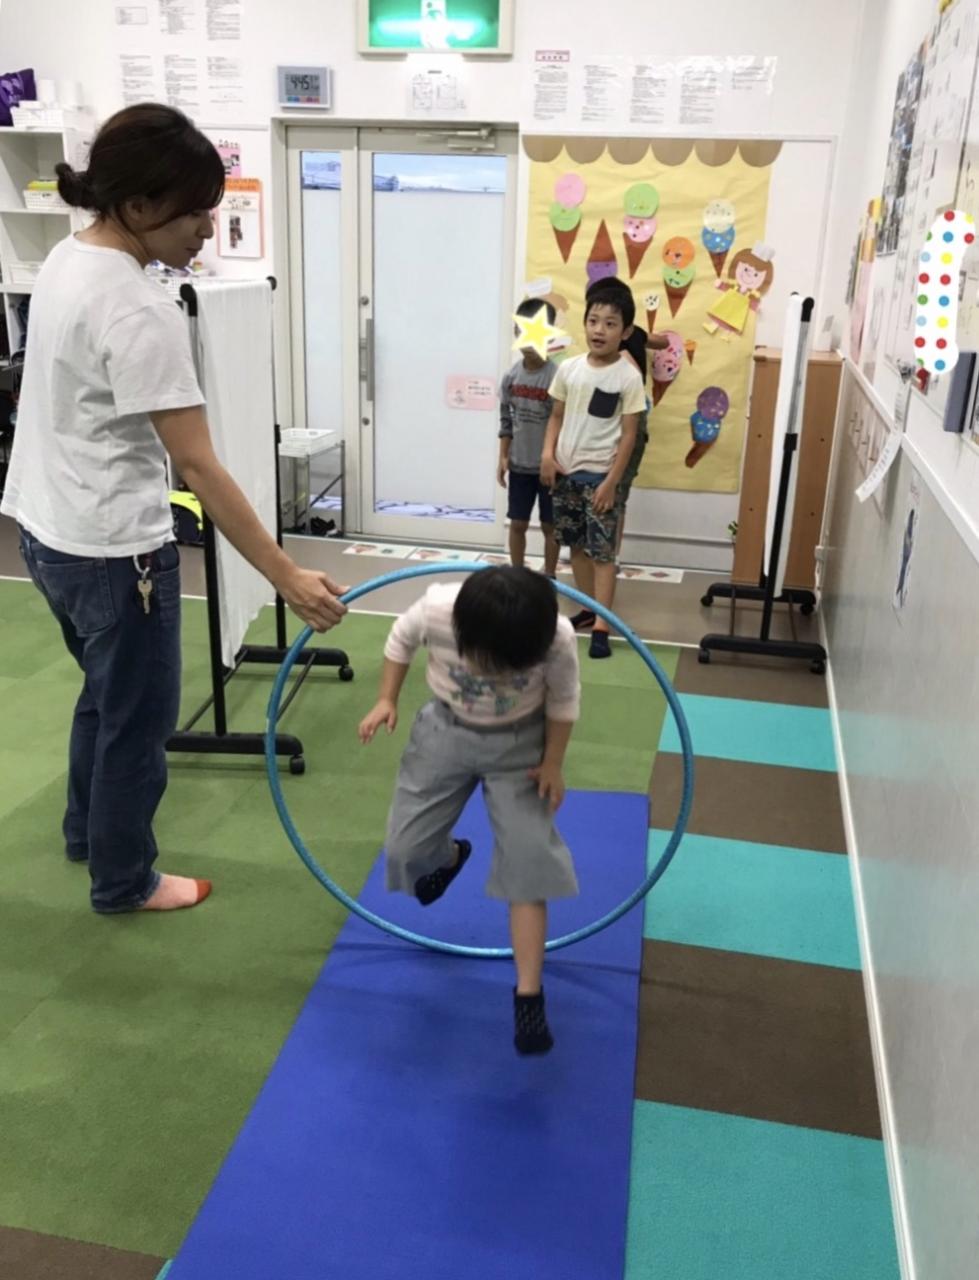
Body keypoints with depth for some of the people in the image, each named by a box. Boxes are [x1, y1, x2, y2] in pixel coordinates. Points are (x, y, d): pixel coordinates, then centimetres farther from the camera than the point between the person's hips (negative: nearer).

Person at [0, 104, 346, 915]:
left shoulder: (67, 261, 4)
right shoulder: (139, 311, -25)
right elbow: (197, 466, -28)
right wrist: (288, 578, -26)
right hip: (112, 551, -9)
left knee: (106, 696, 27)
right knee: (138, 720, 10)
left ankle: (86, 832, 47)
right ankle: (124, 883, 30)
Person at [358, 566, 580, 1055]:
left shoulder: (558, 640, -31)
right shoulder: (436, 610, -30)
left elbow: (563, 699, -9)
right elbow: (401, 638, -5)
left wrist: (553, 762, -6)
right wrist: (386, 700, -7)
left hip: (520, 746, -1)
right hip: (445, 732, 2)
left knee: (527, 865, -8)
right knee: (406, 848, 3)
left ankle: (528, 995, 5)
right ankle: (449, 856, 43)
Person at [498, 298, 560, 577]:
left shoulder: (557, 377, -14)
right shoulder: (511, 376, 0)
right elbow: (506, 421, 7)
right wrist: (503, 457, 5)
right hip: (519, 465, 4)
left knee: (550, 526, 9)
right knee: (517, 523, 12)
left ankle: (548, 577, 24)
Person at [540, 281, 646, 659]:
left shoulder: (628, 377, -10)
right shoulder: (569, 368, 2)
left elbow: (629, 435, -10)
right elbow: (557, 416, 10)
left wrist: (612, 482, -14)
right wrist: (547, 454, -5)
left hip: (600, 475, -5)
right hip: (565, 471, 5)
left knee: (602, 551, -3)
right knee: (577, 544, 15)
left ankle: (601, 626, -2)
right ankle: (589, 608, 30)